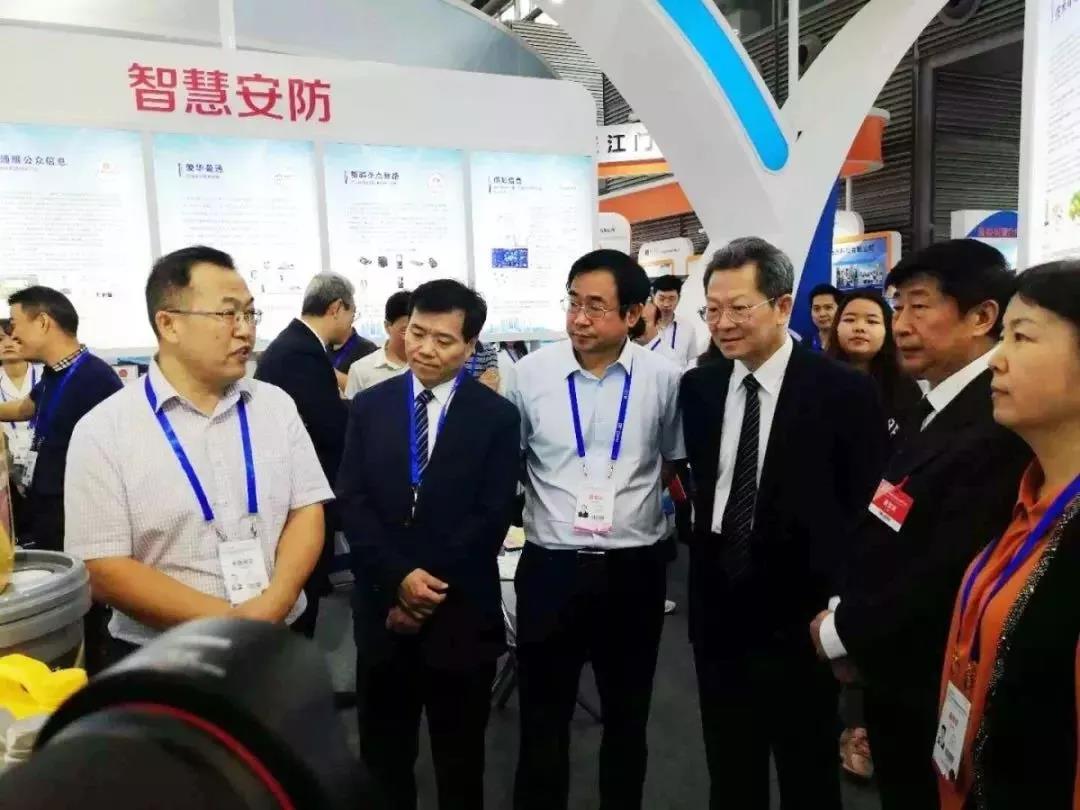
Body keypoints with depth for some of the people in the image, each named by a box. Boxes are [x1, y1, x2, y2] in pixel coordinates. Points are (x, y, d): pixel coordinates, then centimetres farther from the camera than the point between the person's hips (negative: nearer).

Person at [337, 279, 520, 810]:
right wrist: (399, 578, -14)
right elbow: (352, 503, -3)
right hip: (383, 605, 2)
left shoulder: (496, 416, -4)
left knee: (459, 754, 17)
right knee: (382, 751, 18)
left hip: (461, 611, -1)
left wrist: (433, 589, -13)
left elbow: (492, 517, -9)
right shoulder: (369, 407, 2)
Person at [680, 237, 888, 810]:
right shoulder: (698, 387, 2)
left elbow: (867, 511, -9)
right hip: (718, 606, 4)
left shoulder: (844, 391, -13)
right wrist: (700, 538, 2)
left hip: (798, 611, -4)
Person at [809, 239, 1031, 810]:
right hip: (893, 671, 8)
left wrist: (843, 632, -14)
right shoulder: (934, 408, 7)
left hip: (936, 688, -8)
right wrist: (842, 613, -1)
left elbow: (949, 576, -28)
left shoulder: (999, 424, -25)